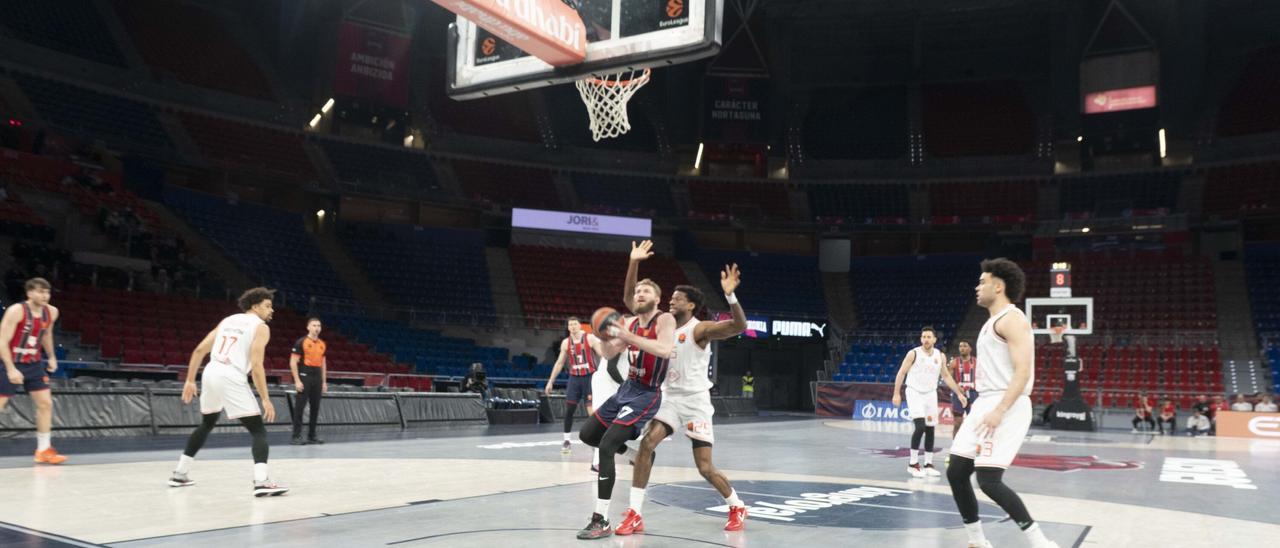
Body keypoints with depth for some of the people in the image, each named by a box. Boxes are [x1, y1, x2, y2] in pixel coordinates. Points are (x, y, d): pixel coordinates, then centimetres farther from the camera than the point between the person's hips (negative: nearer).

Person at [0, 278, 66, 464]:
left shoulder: (51, 312, -1)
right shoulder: (16, 311, -20)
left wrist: (51, 357, 15)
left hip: (34, 365, 6)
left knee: (46, 404, 2)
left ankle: (44, 450, 10)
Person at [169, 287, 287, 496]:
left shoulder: (228, 320, 21)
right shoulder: (261, 327, 0)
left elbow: (200, 350, 16)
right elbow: (255, 365, -10)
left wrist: (190, 381, 22)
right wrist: (266, 400, -8)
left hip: (211, 373, 7)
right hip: (231, 378, -7)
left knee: (207, 423, 30)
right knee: (258, 430, -4)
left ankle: (180, 473, 38)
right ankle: (261, 481, -22)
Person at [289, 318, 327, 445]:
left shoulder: (322, 344, 14)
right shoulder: (301, 342, -5)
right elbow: (293, 362, -8)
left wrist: (324, 382, 14)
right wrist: (297, 381, -14)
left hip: (317, 379, 6)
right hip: (304, 378, -6)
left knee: (315, 408, 8)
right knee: (299, 407, -5)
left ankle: (311, 436, 15)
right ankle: (296, 436, -2)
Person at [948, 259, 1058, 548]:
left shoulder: (1011, 319, -11)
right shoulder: (992, 322, 20)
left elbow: (1023, 371, -21)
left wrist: (999, 411, -28)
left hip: (1006, 408, -10)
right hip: (986, 405, 10)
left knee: (989, 481, -15)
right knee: (956, 473, 7)